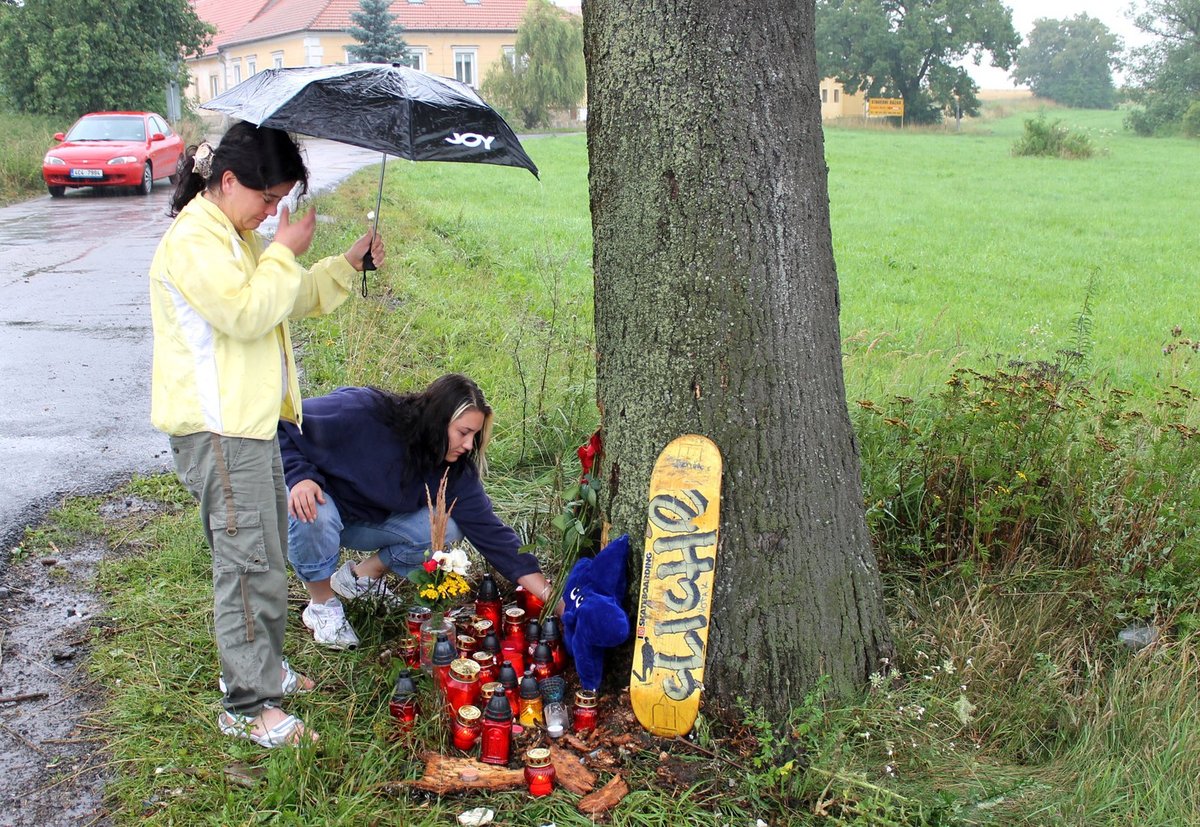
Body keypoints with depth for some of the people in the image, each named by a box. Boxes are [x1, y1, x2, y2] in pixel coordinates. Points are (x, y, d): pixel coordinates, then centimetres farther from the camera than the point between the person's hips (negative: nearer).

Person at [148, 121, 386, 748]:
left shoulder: (238, 237, 16)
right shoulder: (194, 241, -16)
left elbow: (292, 298, 23)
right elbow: (248, 313, -26)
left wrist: (348, 264, 11)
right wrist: (285, 249, -16)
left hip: (250, 419, 11)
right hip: (217, 430, -11)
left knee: (264, 553, 19)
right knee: (249, 562, -6)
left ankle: (260, 666, 33)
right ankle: (247, 706, 3)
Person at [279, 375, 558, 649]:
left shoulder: (455, 468, -15)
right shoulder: (361, 412, -31)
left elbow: (488, 528, -17)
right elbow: (281, 425, -22)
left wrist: (548, 596, -23)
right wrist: (300, 477, -38)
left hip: (368, 524, 4)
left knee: (446, 529, -20)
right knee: (314, 516, -39)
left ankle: (362, 575, 4)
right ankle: (322, 604, -10)